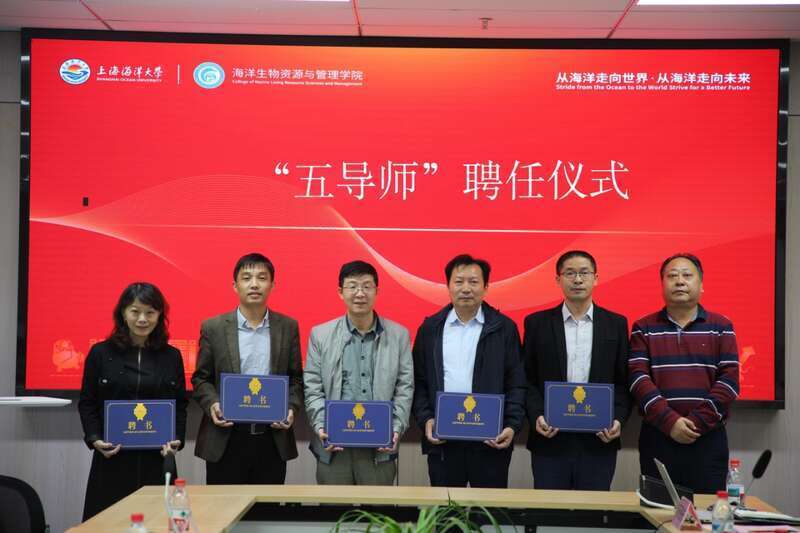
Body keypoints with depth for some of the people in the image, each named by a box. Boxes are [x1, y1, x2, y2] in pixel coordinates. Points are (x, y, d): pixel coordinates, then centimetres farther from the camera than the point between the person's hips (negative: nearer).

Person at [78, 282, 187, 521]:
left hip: (157, 457, 1)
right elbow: (87, 403, 4)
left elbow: (180, 404, 9)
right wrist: (94, 439, -9)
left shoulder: (172, 356, 7)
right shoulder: (100, 353, 3)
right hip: (111, 458, -1)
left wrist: (177, 439, -6)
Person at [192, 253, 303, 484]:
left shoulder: (288, 327, 6)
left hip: (273, 439, 1)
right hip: (225, 439, -1)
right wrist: (212, 404, -12)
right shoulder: (213, 327, 2)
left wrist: (292, 408, -7)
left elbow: (295, 378, 10)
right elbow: (201, 378, 6)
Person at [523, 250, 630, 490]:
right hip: (550, 438, 0)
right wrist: (536, 416, -10)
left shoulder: (616, 324, 7)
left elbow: (624, 381, 7)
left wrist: (618, 419, -8)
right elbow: (528, 379, 4)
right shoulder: (537, 323, 5)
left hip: (599, 440, 1)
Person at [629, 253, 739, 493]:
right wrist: (670, 422, -15)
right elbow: (638, 378, -4)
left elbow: (729, 380, -2)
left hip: (708, 436, 0)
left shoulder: (721, 327, 7)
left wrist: (698, 422, -12)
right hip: (657, 437, 0)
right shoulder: (643, 328, 6)